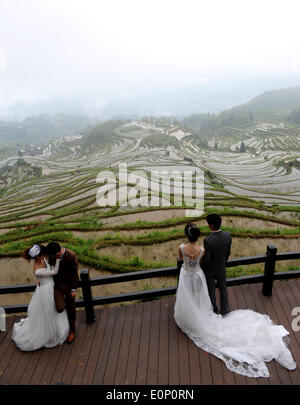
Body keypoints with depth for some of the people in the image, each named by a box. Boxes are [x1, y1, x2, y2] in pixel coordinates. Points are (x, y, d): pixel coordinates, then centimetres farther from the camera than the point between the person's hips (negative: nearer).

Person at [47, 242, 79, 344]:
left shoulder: (72, 256, -26)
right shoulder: (52, 254, -13)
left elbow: (75, 273, -15)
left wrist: (74, 289, -10)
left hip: (68, 285, -3)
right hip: (57, 284, 3)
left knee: (71, 309, 12)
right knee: (60, 308, -12)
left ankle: (72, 330, 37)